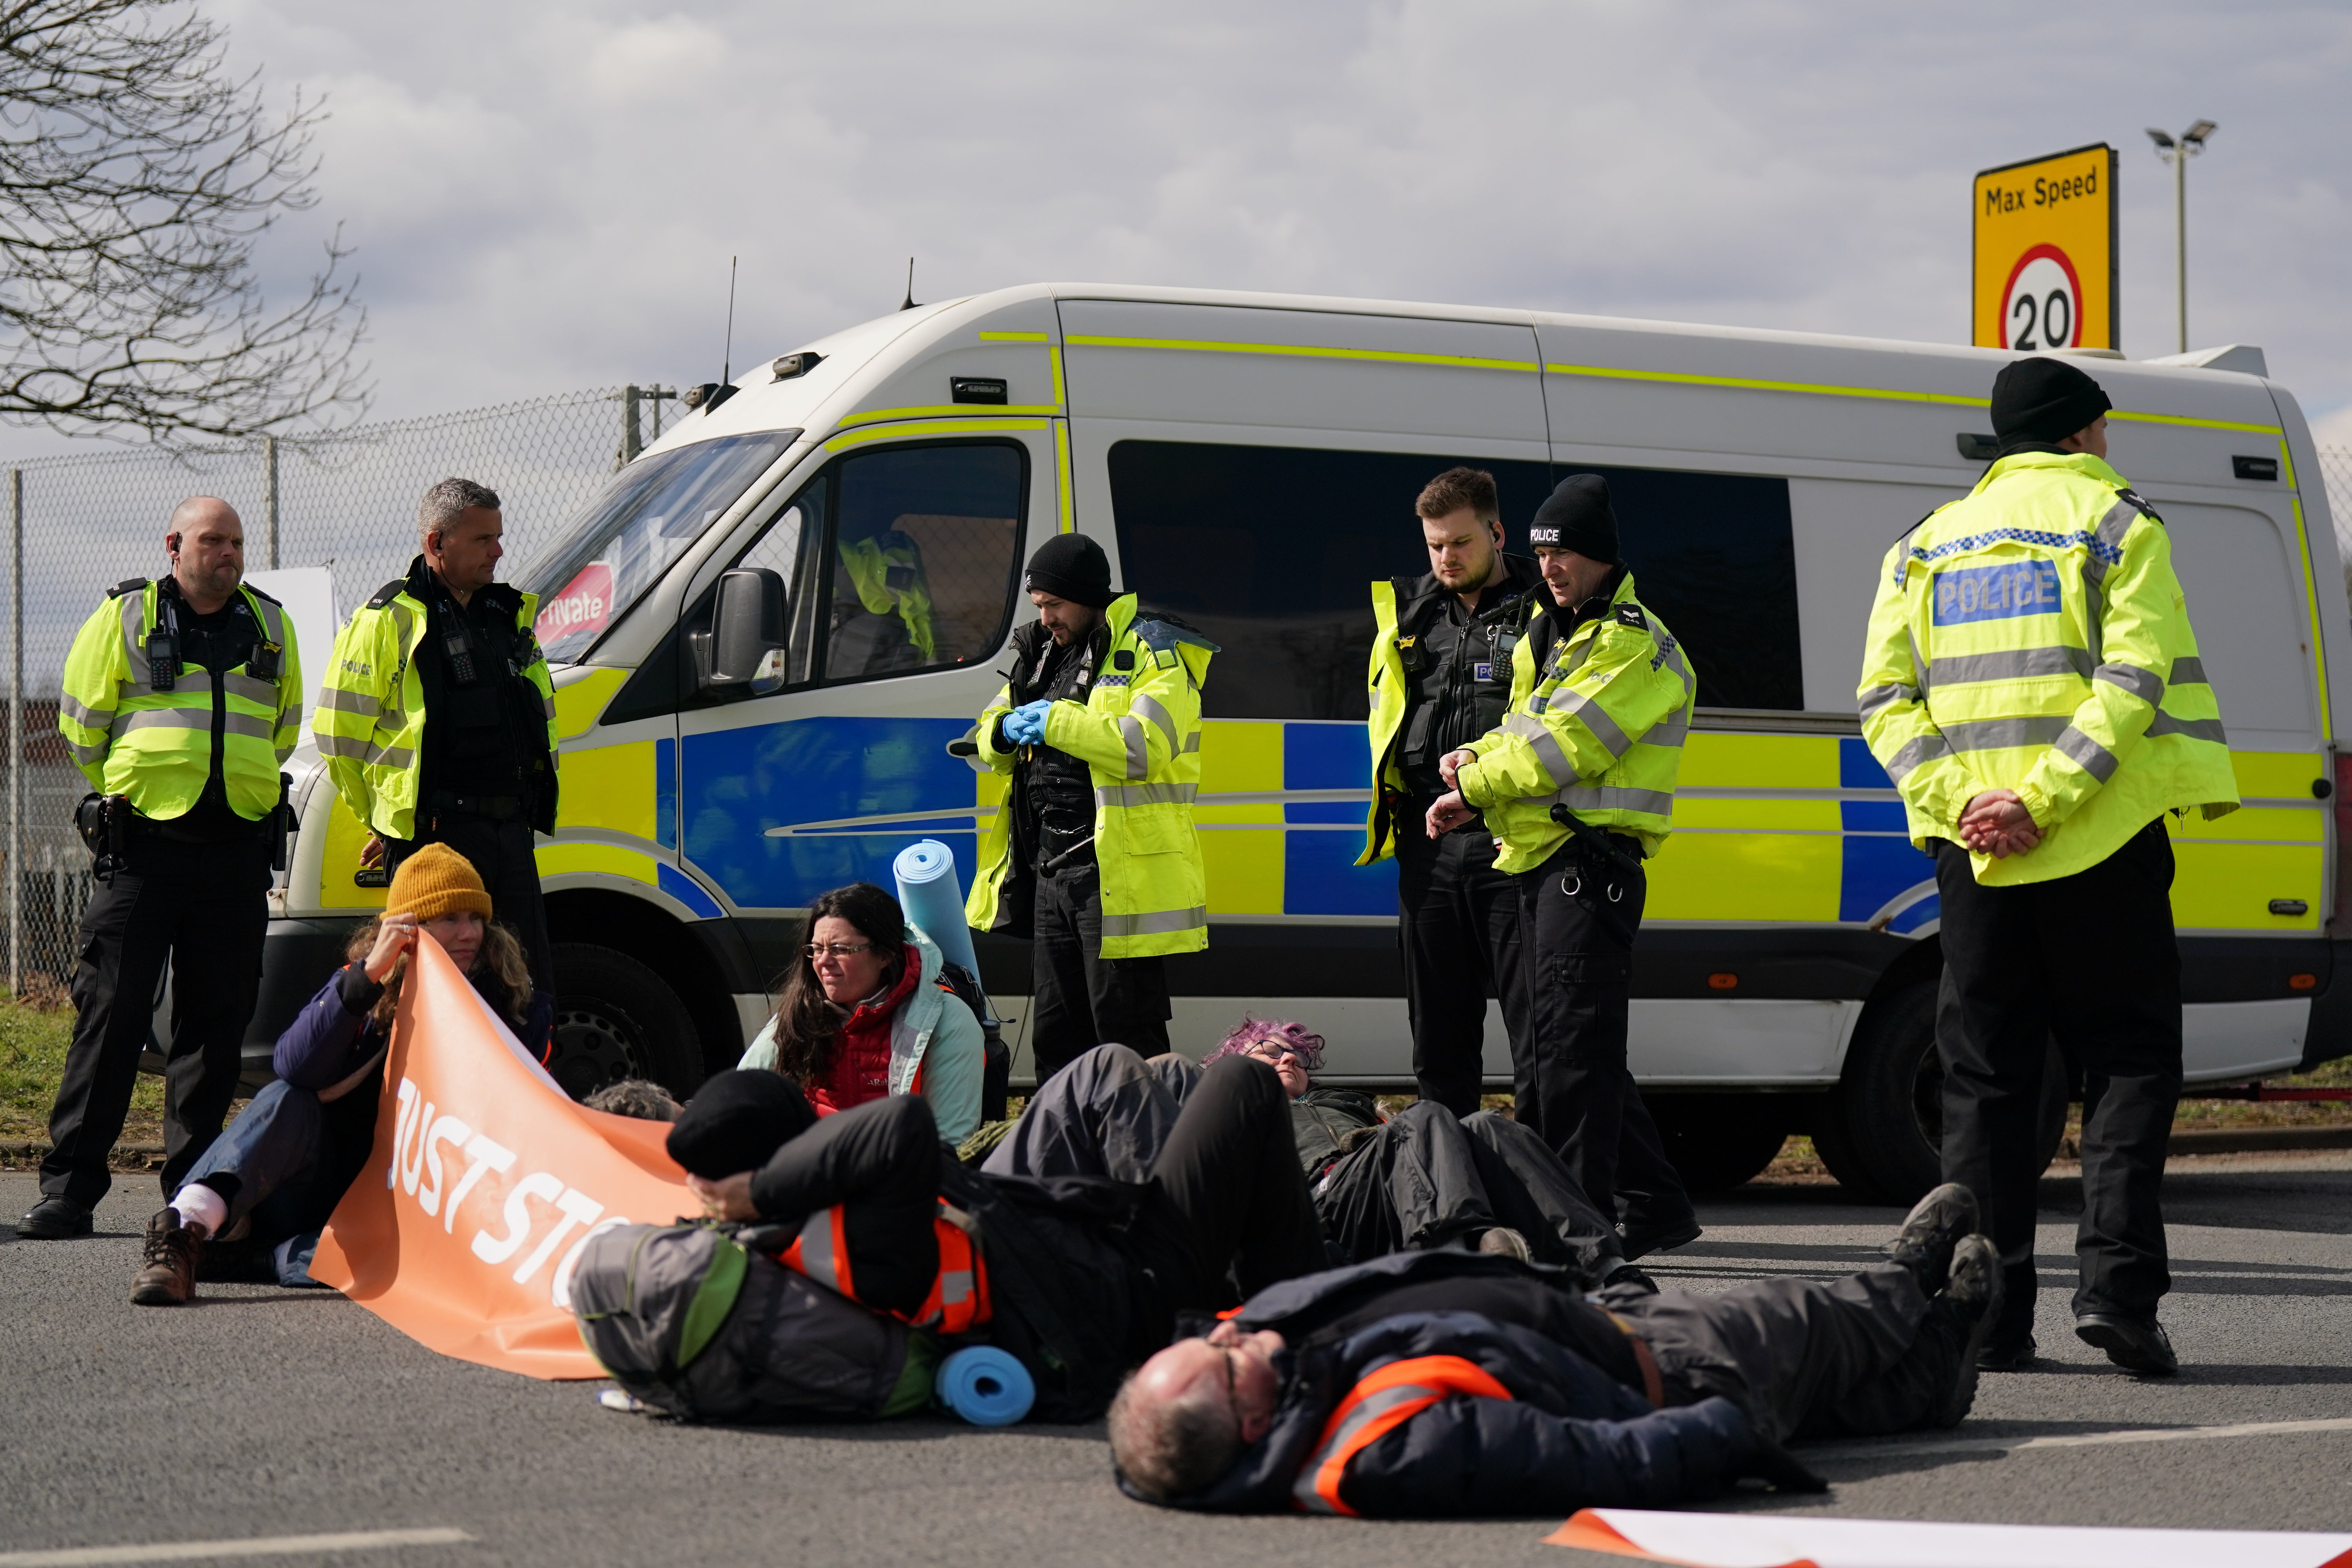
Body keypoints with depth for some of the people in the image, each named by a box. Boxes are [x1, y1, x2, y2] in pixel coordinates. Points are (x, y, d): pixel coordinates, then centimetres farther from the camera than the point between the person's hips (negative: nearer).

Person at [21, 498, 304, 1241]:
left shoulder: (270, 625, 14)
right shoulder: (125, 617, 4)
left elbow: (285, 727, 25)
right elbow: (81, 721, 9)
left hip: (237, 846, 3)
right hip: (143, 844, -3)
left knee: (217, 1017, 4)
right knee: (112, 1013, -6)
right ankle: (70, 1186, -3)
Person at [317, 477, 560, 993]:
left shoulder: (510, 614, 17)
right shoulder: (388, 621, -6)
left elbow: (542, 717, 28)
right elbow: (340, 731, -5)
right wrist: (388, 817, 3)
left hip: (511, 832, 7)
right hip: (434, 834, -7)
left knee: (532, 983, 7)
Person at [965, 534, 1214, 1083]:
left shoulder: (1152, 655, -8)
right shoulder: (1043, 653, 18)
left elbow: (1145, 746, -24)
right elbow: (986, 744, 22)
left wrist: (1057, 722, -20)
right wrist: (1006, 732, -2)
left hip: (1119, 876, -8)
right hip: (1050, 872, 8)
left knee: (1125, 1037, -6)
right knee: (1055, 1036, 15)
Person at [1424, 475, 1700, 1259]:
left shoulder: (1635, 647, -10)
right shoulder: (1552, 638, 22)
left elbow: (1564, 745, -17)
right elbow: (1524, 729, 22)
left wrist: (1474, 790, -9)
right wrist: (1474, 759, 0)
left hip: (1589, 862, -10)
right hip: (1543, 864, 10)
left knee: (1573, 1048, -13)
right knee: (1552, 1050, 13)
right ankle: (1657, 1205, 19)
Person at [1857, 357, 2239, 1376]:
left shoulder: (1928, 545, 16)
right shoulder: (2117, 525, 2)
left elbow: (1884, 695, 5)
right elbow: (2134, 678, -13)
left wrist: (1952, 797, -5)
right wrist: (2044, 799, -17)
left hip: (1974, 851, 4)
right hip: (2102, 842, -4)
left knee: (1984, 1079, 8)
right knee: (2128, 1059, 4)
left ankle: (1986, 1313, 4)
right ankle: (2117, 1281, -9)